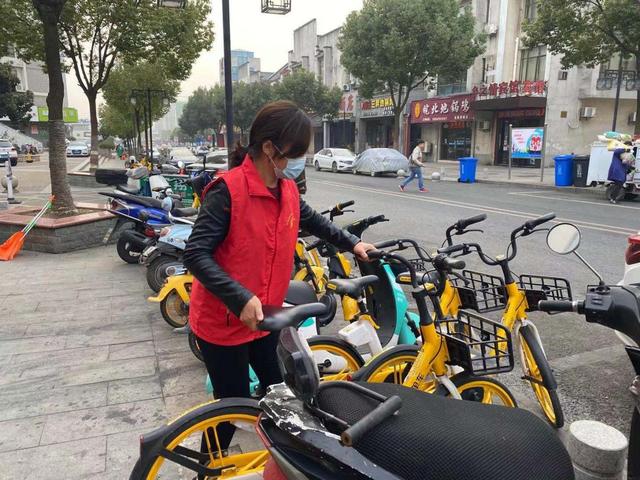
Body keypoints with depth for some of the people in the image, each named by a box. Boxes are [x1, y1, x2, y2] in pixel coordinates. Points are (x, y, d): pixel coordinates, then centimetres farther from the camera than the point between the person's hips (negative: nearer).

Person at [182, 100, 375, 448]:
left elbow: (311, 220, 22)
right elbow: (196, 255, -25)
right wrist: (241, 299, -34)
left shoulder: (288, 189, 1)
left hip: (265, 317, 7)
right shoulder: (228, 190, -22)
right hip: (223, 321, -7)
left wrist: (351, 243, 20)